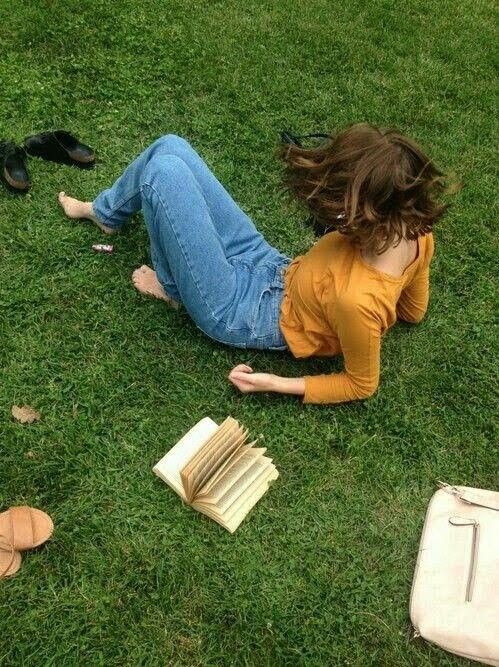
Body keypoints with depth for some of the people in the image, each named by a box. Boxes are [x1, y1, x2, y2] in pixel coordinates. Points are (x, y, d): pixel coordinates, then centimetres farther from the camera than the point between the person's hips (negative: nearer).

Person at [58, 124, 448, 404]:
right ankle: (102, 212, 38)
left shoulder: (358, 300, -37)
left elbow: (362, 384, -19)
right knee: (170, 148, 4)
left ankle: (173, 290, 11)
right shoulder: (415, 230, -14)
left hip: (237, 313, -8)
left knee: (164, 173, -17)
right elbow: (415, 310, 6)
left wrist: (278, 385, -16)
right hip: (272, 269, 8)